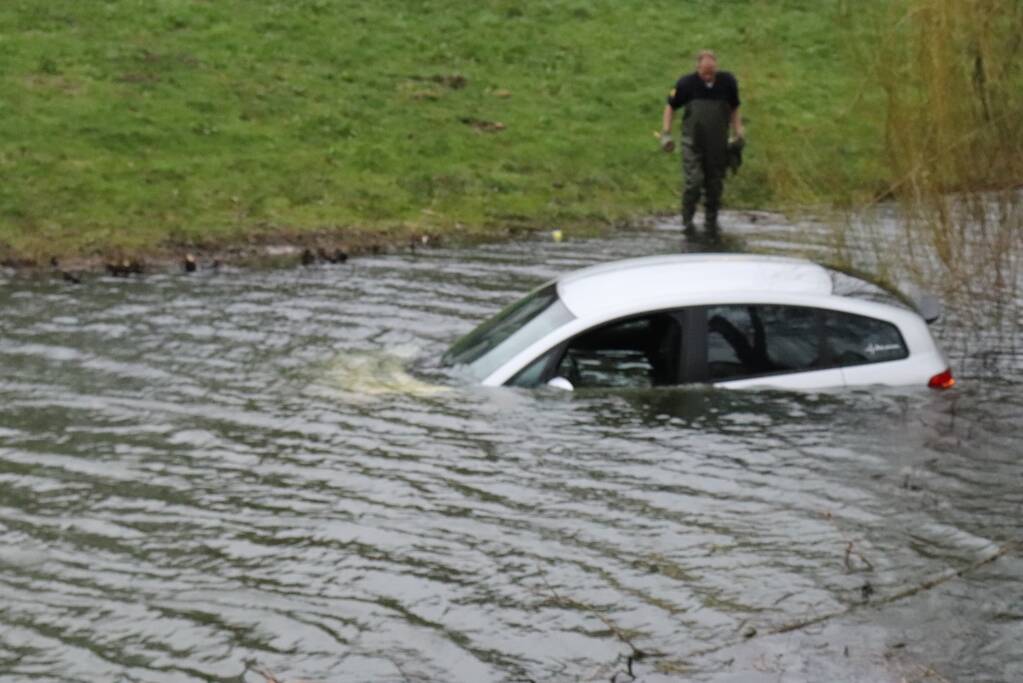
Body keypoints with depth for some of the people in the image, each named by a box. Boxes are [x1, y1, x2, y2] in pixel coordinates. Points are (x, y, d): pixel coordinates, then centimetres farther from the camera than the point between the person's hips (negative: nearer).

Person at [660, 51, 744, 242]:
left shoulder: (727, 82, -3)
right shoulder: (687, 84, -9)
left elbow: (734, 109, 12)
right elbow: (671, 107, 4)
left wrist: (739, 133, 4)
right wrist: (666, 133, -2)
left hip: (718, 145, 2)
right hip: (693, 143, -2)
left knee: (715, 185, 7)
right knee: (694, 181, -13)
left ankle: (711, 224, 23)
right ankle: (687, 220, 7)